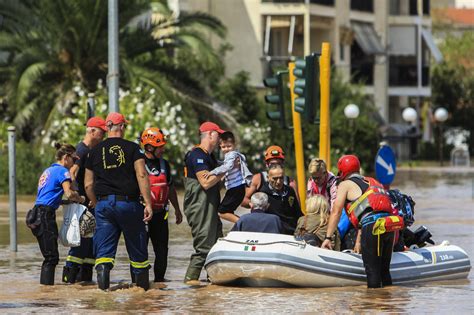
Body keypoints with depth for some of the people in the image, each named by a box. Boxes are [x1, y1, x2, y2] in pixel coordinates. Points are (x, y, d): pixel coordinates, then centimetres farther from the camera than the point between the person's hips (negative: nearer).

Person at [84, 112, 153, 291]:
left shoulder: (95, 151, 8)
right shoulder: (132, 148, -1)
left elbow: (88, 185, 9)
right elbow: (141, 175, -10)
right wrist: (148, 204, -11)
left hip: (103, 204, 2)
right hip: (128, 202, -2)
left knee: (104, 247, 2)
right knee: (137, 245, 10)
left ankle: (102, 269, -22)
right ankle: (142, 283, 16)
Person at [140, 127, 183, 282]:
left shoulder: (164, 164, 14)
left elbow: (170, 188, 23)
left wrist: (177, 210, 26)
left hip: (160, 213, 6)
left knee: (162, 249, 7)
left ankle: (159, 278, 17)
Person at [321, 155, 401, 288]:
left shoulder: (345, 185, 11)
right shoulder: (370, 182, 32)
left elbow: (336, 212, 7)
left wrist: (328, 238, 11)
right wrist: (358, 242, 35)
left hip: (373, 227, -7)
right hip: (389, 226, 7)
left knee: (372, 270, -2)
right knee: (384, 270, 15)